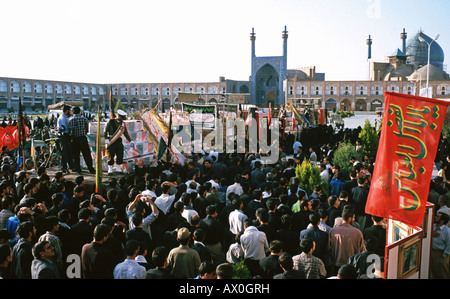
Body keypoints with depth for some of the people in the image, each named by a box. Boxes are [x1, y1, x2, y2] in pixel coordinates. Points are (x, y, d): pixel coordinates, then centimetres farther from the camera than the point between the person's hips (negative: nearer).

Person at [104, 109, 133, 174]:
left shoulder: (122, 124, 10)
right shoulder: (111, 121, -3)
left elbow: (126, 133, 17)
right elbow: (105, 130, -3)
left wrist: (130, 141, 15)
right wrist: (106, 139, -12)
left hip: (119, 142, 4)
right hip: (111, 142, -4)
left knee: (120, 155, 0)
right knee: (111, 155, -2)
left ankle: (118, 169, 14)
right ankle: (110, 169, 9)